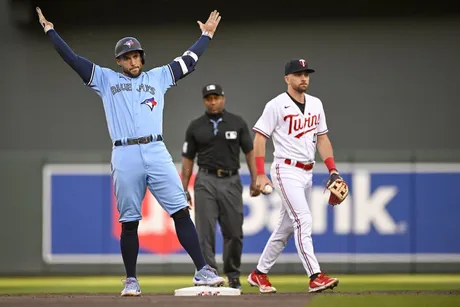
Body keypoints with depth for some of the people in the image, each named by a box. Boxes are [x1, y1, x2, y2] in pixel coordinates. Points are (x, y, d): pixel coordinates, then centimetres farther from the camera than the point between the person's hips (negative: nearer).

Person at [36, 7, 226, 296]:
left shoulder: (158, 77, 19)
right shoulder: (105, 79, 15)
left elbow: (188, 61, 22)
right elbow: (72, 58, 12)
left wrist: (206, 35, 26)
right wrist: (50, 30, 11)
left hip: (157, 153, 1)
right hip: (125, 158, -1)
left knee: (181, 211, -8)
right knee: (129, 221, 2)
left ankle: (202, 271, -12)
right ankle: (131, 280, 11)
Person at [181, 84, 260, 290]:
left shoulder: (237, 123, 4)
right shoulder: (195, 127, 5)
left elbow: (249, 152, 7)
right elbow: (188, 159, 7)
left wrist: (254, 180, -2)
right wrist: (184, 189, 1)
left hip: (231, 181, 0)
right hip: (206, 182, 0)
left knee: (234, 232, 3)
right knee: (205, 232, -7)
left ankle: (233, 275, 19)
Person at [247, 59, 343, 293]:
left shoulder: (316, 104, 11)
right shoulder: (276, 105, -8)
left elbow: (322, 138, 15)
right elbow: (259, 139, -8)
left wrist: (332, 170, 4)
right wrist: (260, 175, -15)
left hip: (307, 172, 7)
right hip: (287, 170, -7)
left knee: (286, 227, 12)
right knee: (303, 221, -17)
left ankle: (259, 274, 23)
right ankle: (315, 277, -23)